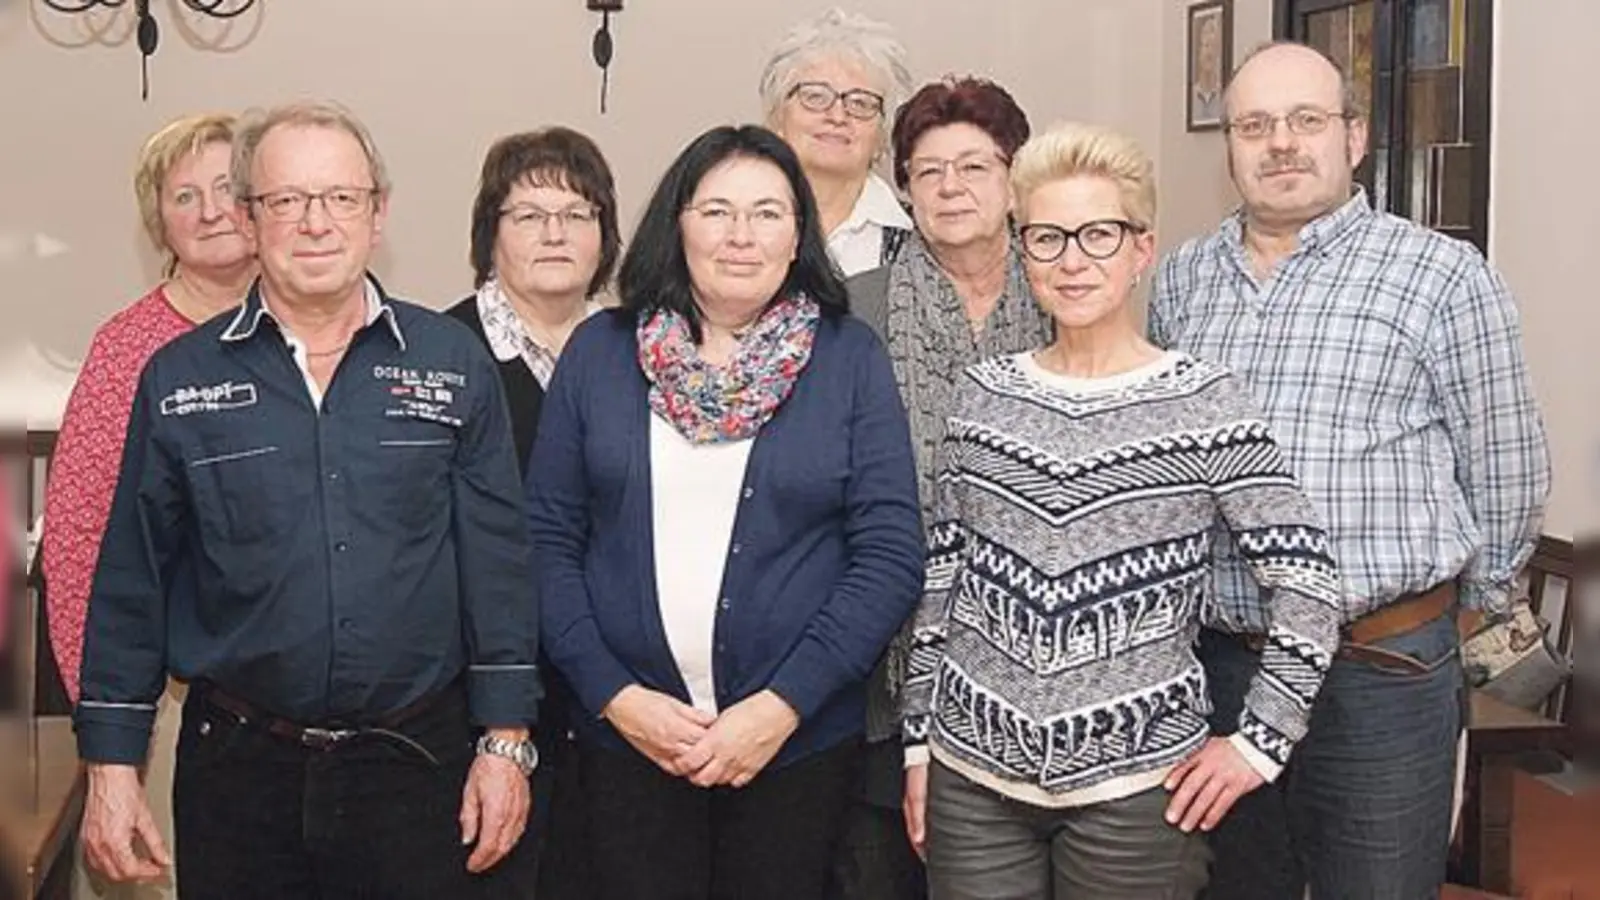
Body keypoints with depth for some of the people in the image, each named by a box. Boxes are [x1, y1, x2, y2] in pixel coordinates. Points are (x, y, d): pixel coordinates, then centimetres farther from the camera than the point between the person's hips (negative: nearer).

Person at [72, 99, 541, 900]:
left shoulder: (453, 364, 1)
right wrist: (111, 766, 1)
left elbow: (497, 561, 1)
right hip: (239, 765, 1)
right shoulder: (180, 379, 2)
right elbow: (131, 579, 4)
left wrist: (506, 742, -2)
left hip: (419, 759, 0)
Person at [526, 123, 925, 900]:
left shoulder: (851, 359, -1)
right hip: (627, 736, 1)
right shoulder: (599, 350, 3)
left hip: (800, 739, 0)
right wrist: (613, 694, -8)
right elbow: (548, 537, 2)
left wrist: (784, 704, -13)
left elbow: (890, 556, -5)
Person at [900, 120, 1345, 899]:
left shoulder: (1204, 402, -6)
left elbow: (1307, 583, -5)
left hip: (1136, 784, -3)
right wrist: (918, 740, 8)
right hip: (973, 774, 3)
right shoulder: (983, 395, 4)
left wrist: (1260, 740, -6)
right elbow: (940, 581, 8)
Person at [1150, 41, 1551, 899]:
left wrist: (1460, 604, 7)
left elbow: (1506, 472, 0)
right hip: (1212, 661, 4)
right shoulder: (1181, 278, 7)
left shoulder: (1443, 277, -7)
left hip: (1382, 677, -4)